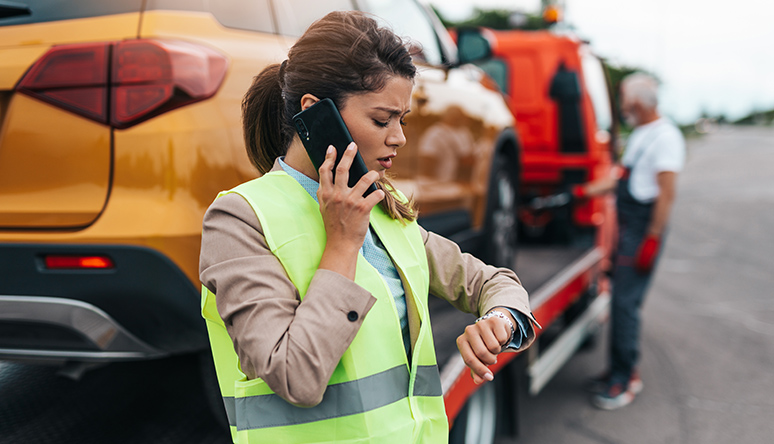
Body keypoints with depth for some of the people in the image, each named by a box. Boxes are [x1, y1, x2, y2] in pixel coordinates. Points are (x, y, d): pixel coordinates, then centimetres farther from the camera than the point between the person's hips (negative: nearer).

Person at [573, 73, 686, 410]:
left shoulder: (666, 137, -13)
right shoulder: (638, 134, 16)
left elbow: (666, 194, -18)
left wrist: (652, 240, -20)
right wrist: (584, 191, 19)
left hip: (644, 228, -9)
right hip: (626, 224, 9)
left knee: (625, 302, -8)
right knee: (622, 299, 12)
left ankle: (625, 380, 0)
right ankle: (620, 370, 22)